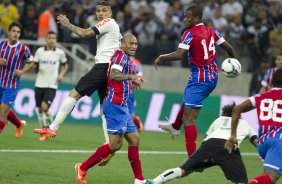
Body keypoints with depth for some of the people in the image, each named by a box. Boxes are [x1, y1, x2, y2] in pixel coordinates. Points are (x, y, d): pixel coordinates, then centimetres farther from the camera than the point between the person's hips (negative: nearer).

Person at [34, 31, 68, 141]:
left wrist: (62, 74, -1)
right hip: (40, 84, 3)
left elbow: (65, 65, 17)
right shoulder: (40, 51, 4)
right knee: (40, 109, 5)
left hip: (52, 85, -3)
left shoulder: (60, 53, 1)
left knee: (45, 107, -17)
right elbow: (34, 65, 10)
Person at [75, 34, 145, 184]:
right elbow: (113, 75, -27)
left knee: (134, 140, 7)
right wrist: (131, 76, -37)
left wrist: (132, 83, 23)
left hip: (122, 106, 10)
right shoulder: (121, 55, -9)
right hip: (115, 105, -10)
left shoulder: (128, 60, 20)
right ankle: (82, 168, -4)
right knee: (115, 144, -12)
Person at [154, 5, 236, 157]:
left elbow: (179, 55, -25)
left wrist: (161, 58, -11)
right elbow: (228, 48, 11)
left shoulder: (190, 33, -14)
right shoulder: (211, 31, 6)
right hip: (213, 77, 9)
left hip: (199, 79, -9)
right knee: (186, 100, 35)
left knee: (188, 119, -10)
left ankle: (193, 157, -17)